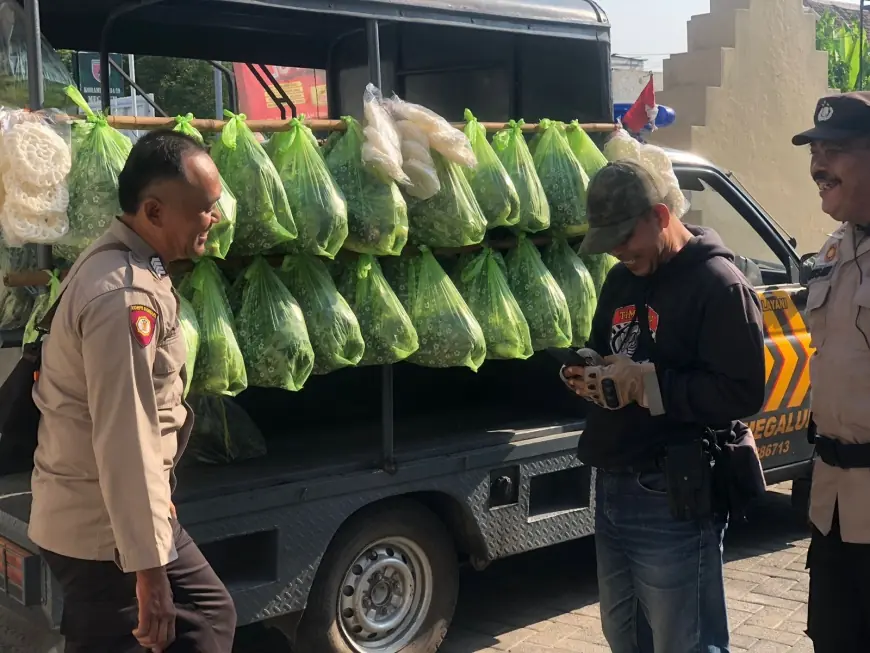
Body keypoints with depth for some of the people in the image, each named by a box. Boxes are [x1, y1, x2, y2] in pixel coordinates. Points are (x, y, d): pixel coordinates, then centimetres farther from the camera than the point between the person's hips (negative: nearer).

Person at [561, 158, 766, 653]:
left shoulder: (718, 284, -13)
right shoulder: (621, 280, 13)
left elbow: (743, 393, -21)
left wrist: (648, 384, -24)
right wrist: (588, 375, 2)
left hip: (674, 498, -9)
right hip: (612, 487, 9)